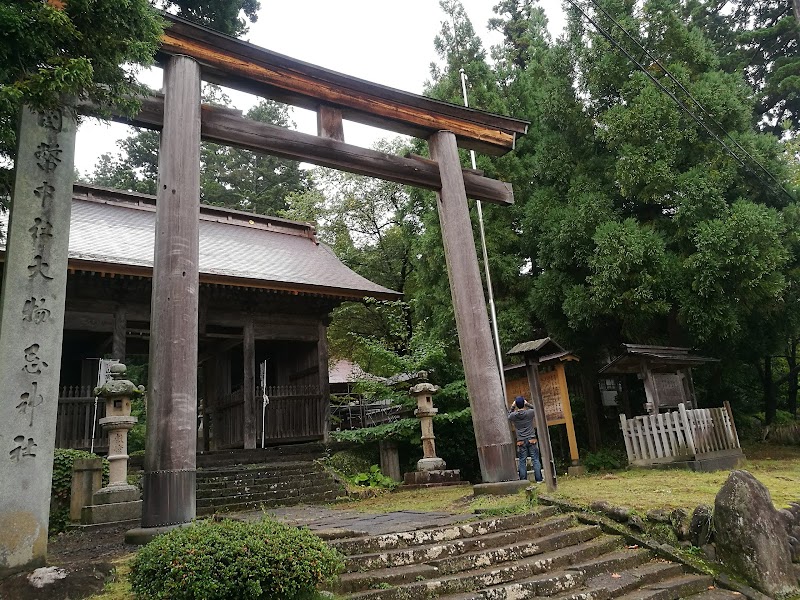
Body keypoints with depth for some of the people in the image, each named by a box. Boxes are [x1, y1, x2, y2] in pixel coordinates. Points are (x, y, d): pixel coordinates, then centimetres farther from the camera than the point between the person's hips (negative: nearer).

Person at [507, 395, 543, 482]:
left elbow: (508, 416, 20)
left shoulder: (513, 416, -5)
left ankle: (523, 480, 8)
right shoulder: (530, 413, -7)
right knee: (535, 460, 5)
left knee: (522, 461, 6)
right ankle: (538, 479, 7)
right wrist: (528, 404, 9)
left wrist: (512, 407, 14)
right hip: (532, 440, -1)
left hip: (521, 442, 1)